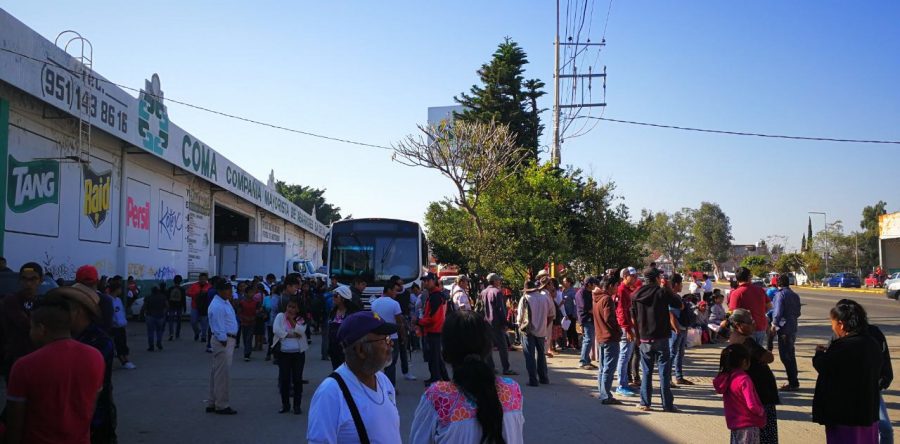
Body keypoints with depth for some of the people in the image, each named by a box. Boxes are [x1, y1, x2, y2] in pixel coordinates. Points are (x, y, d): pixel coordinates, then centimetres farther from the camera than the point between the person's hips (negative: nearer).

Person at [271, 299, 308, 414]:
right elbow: (276, 329, -11)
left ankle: (297, 405, 10)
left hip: (298, 353, 0)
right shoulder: (280, 316, 4)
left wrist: (291, 319, -11)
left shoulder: (301, 319, 5)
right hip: (283, 353, 0)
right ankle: (285, 404, 15)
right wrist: (292, 335, -11)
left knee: (297, 379, 2)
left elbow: (301, 331, -12)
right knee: (284, 379, 3)